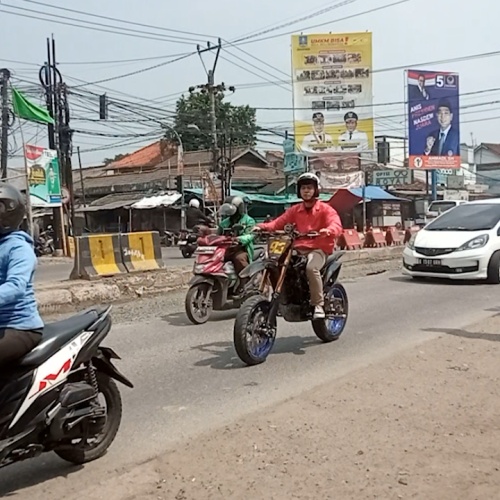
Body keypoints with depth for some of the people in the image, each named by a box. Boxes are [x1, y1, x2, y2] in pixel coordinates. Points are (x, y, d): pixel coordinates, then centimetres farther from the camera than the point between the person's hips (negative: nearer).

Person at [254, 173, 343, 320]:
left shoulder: (325, 209, 3)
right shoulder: (295, 210, 18)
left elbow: (337, 225, -13)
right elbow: (279, 222, 8)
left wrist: (328, 230, -37)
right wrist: (262, 227, -11)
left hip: (319, 248, -5)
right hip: (298, 248, 5)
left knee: (311, 268, -36)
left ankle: (318, 304, -22)